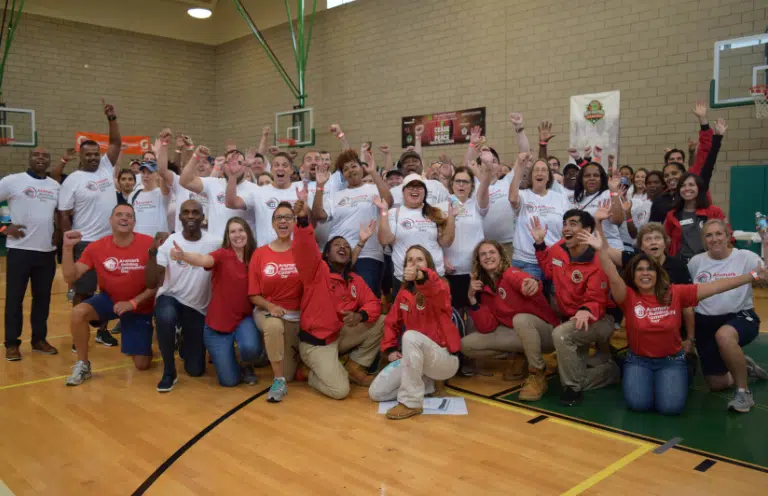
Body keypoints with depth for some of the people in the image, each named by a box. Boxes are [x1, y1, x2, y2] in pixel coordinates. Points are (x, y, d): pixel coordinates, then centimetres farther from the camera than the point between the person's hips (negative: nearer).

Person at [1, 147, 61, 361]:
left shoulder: (55, 186, 10)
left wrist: (58, 231, 9)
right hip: (20, 249, -4)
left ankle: (39, 339, 22)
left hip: (47, 250, 5)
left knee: (43, 297, 11)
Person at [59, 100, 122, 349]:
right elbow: (64, 216, -6)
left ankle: (103, 331, 24)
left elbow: (116, 143, 4)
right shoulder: (72, 180, -6)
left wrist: (111, 118, -8)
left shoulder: (106, 168, 8)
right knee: (83, 291, 1)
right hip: (86, 243, -5)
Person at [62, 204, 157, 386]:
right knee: (78, 312, -31)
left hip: (140, 307, -2)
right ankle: (82, 364, -9)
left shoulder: (149, 244, -19)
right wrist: (68, 248, -25)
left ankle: (138, 345, 35)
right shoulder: (96, 247, -11)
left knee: (143, 365, -3)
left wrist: (133, 302, -21)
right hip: (109, 299, 2)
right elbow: (70, 277, -13)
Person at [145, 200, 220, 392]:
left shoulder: (214, 244, -11)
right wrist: (153, 251, -29)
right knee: (165, 317, -40)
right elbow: (151, 284, -18)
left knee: (195, 370, 3)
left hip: (198, 308, 1)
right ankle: (169, 372, -16)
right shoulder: (169, 242, -12)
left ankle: (185, 342, 39)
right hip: (170, 299, -1)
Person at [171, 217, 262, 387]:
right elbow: (203, 260, -36)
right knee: (229, 380, -4)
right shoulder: (222, 254, -13)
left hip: (244, 319, 2)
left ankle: (246, 366, 6)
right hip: (218, 323, -2)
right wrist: (182, 255, -56)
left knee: (251, 348, -33)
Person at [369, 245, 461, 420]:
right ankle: (424, 383, 12)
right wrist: (390, 349, 1)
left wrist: (421, 276, -61)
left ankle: (411, 402, -27)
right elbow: (392, 322, 17)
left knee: (411, 336, -37)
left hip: (445, 359, -6)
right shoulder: (404, 294, 7)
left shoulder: (440, 287, -12)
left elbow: (436, 288, -39)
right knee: (376, 392, -7)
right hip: (414, 358, 7)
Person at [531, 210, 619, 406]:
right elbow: (549, 269, 16)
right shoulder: (559, 249, -7)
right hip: (570, 319, 8)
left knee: (561, 334, -35)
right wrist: (539, 243, 3)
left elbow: (597, 301, -25)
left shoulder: (598, 261, -25)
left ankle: (573, 387, -15)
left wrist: (586, 311, -48)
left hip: (598, 319, -8)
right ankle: (610, 370, 37)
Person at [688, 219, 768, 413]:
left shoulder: (745, 257, -7)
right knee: (717, 384, 5)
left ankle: (743, 391, -21)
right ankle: (743, 368, 41)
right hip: (705, 322, 4)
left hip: (740, 317, -4)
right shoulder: (696, 261, 3)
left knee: (723, 335, -43)